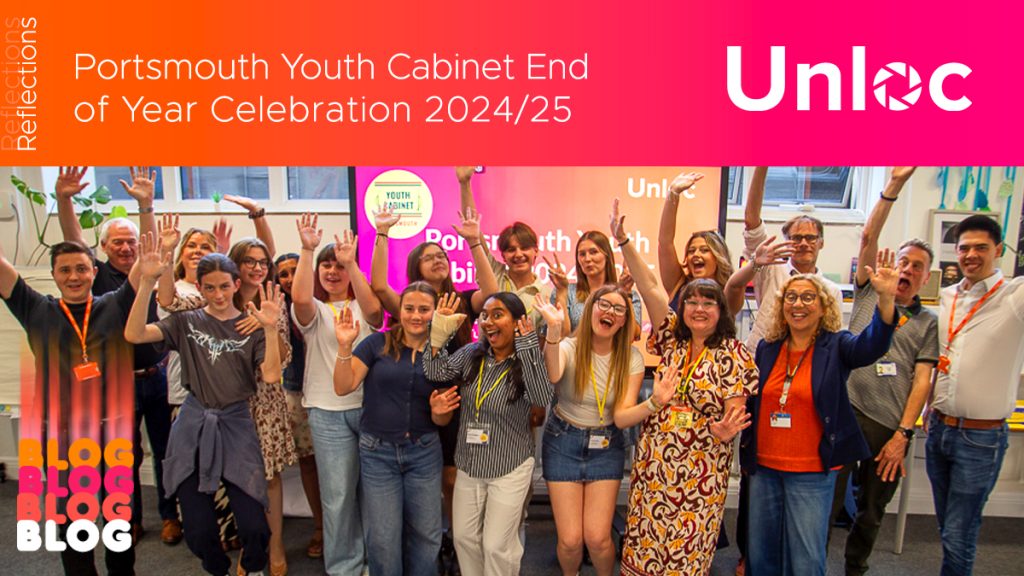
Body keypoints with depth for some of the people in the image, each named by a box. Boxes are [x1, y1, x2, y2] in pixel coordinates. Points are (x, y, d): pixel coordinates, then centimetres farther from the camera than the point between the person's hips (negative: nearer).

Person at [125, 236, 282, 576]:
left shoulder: (251, 326, 1)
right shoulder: (187, 322, 4)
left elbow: (271, 376, -11)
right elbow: (134, 334, -12)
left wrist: (270, 329, -24)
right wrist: (148, 282, -20)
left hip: (236, 426, -1)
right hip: (193, 429, 1)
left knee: (254, 528, -5)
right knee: (198, 531, 5)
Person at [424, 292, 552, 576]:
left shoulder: (527, 361, -15)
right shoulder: (472, 353, -1)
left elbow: (542, 399, -32)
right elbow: (436, 372, -8)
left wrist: (528, 348, -37)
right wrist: (438, 331, -16)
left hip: (509, 468, -5)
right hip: (469, 465, 5)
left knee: (496, 545, 5)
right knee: (464, 536, 19)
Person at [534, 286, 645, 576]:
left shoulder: (631, 358, -7)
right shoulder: (569, 347, -13)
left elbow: (621, 416, -13)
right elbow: (553, 376, -38)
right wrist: (554, 329, -51)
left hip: (606, 446, 1)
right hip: (563, 443, -1)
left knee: (597, 538, -5)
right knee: (570, 540, -2)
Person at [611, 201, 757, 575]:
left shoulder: (733, 355, -5)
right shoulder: (672, 339, 3)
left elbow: (736, 412, -7)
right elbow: (649, 287, -4)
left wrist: (725, 430, -30)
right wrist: (623, 241, -10)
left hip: (701, 468, -3)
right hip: (652, 461, 3)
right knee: (644, 537, 11)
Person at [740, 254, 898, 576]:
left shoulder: (835, 347, -5)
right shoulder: (767, 348, 5)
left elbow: (871, 346, -27)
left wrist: (886, 299, -43)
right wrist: (746, 452, 12)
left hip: (812, 472, -3)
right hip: (764, 467, 4)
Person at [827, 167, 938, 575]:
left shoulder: (928, 322, 11)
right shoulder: (869, 293, 9)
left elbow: (922, 381, 3)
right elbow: (868, 238, -2)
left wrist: (903, 434, -6)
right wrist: (894, 186, -8)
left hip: (890, 426, 2)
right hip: (847, 412, -2)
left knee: (872, 510, 15)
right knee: (828, 502, -1)